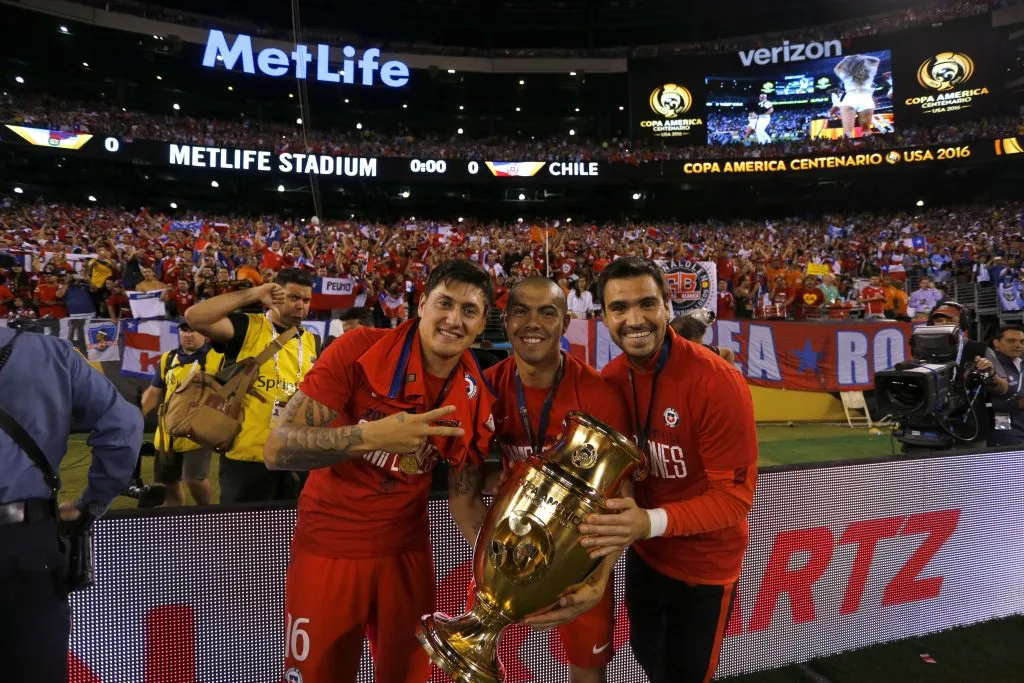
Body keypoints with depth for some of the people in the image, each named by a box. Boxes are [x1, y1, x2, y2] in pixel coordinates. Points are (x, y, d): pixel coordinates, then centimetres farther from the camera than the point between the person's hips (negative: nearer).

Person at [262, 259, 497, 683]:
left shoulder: (476, 398, -8)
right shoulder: (359, 351, -19)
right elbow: (277, 450, -22)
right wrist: (371, 435, -36)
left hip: (407, 553, 3)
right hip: (328, 549, -3)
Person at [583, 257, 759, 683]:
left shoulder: (717, 383, -28)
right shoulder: (610, 379, -9)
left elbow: (736, 495, -26)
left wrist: (654, 521, -39)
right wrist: (621, 522, -16)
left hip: (704, 561, -5)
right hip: (644, 551, 5)